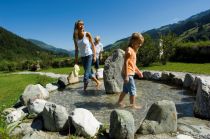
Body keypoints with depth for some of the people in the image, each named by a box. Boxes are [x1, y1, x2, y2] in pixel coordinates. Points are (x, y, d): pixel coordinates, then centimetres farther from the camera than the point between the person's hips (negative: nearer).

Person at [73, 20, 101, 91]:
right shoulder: (75, 37, -2)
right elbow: (76, 49, 5)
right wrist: (76, 59, 4)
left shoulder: (87, 34, -11)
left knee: (86, 74, -6)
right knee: (88, 73, 13)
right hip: (82, 57, 5)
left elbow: (93, 45, -4)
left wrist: (94, 55, -9)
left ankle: (84, 89, 6)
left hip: (89, 55, -4)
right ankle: (98, 82, 35)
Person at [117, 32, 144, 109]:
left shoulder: (133, 50, 16)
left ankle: (119, 102, 28)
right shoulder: (129, 50, -15)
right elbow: (126, 63, -21)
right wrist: (126, 76, -24)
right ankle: (133, 105, 9)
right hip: (128, 74, -10)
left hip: (130, 73, 10)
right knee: (133, 89, -2)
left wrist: (138, 71, 23)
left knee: (126, 89, 17)